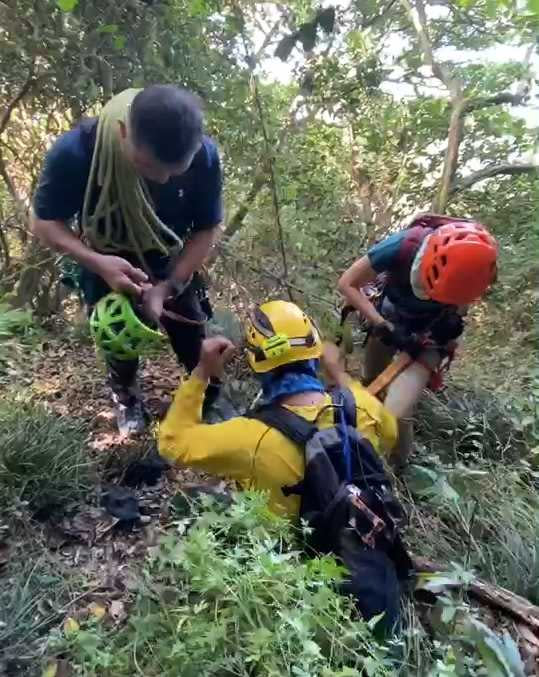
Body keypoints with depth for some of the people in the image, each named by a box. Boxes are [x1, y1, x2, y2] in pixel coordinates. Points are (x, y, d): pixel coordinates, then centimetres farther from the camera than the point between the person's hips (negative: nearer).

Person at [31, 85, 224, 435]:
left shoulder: (205, 156, -31)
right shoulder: (74, 152, -35)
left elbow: (207, 228, -17)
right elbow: (45, 222, -20)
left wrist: (168, 287, -28)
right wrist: (98, 263, -38)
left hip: (173, 260, 1)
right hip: (106, 262, 0)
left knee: (194, 338, 9)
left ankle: (210, 398, 39)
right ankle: (126, 396, 48)